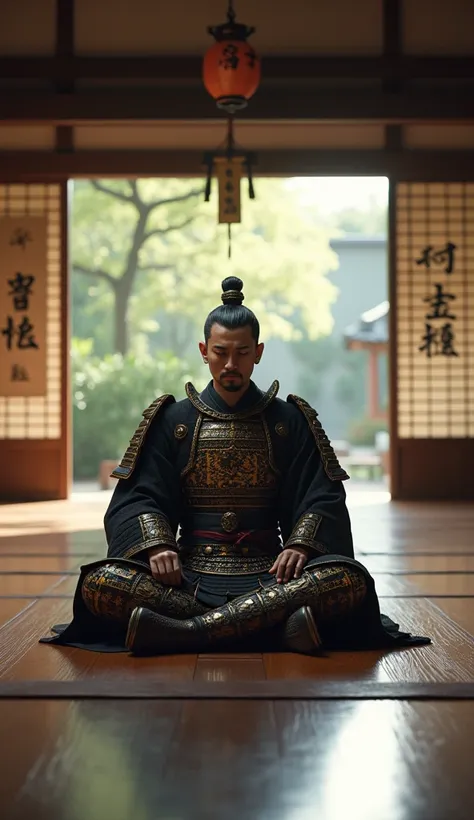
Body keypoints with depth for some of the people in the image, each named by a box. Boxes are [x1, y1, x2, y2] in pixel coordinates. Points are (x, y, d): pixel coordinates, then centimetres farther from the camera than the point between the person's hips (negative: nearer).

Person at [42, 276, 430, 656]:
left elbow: (321, 497, 5)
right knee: (99, 584, -29)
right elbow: (140, 497, 5)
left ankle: (185, 631, -34)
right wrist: (156, 544, -17)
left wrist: (300, 544, -16)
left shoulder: (289, 421, 12)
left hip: (268, 575, 0)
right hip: (189, 576, 0)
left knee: (350, 580, -30)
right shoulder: (172, 421, 13)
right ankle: (277, 625, -33)